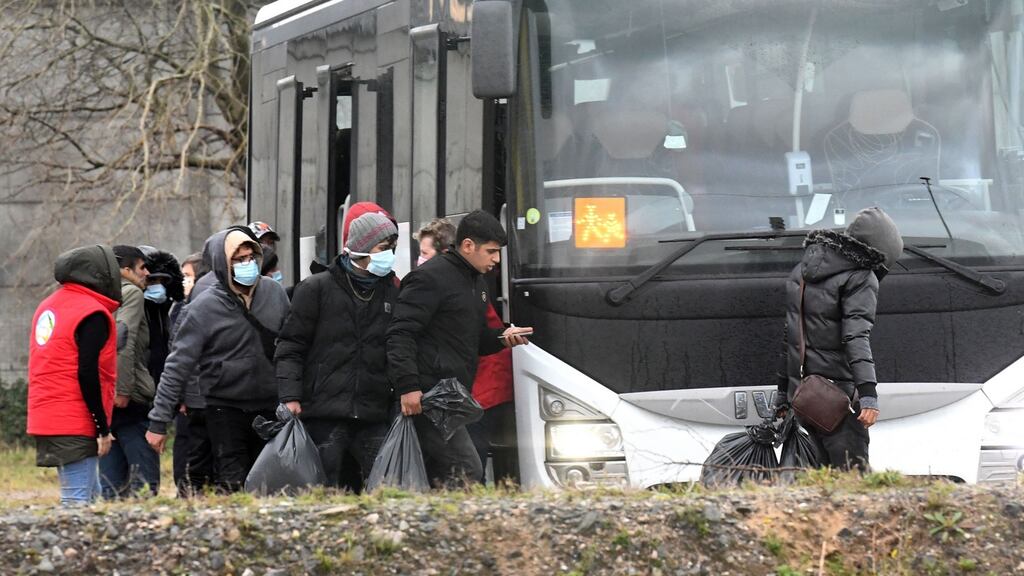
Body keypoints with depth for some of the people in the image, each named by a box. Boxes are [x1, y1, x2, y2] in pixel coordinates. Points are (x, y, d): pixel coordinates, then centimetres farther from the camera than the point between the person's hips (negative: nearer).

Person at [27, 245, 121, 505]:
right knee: (79, 501, -9)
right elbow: (88, 375, -18)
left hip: (45, 421, 9)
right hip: (75, 426, -9)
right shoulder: (93, 315, -11)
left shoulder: (48, 306, 16)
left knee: (91, 498, 14)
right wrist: (103, 428, -13)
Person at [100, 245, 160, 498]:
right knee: (145, 476, -11)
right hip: (128, 401, -9)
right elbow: (123, 339, -16)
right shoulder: (132, 293, -3)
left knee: (111, 478, 9)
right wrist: (123, 390, -19)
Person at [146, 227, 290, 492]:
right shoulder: (204, 308, -11)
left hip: (270, 409, 4)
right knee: (233, 487, -6)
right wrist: (159, 422, -10)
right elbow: (177, 367, -9)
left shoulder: (274, 293, 2)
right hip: (226, 408, -4)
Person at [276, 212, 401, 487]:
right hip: (324, 414, -3)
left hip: (374, 417, 3)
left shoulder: (391, 293, 14)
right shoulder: (316, 289, 2)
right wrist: (290, 397, -10)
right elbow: (291, 347, 0)